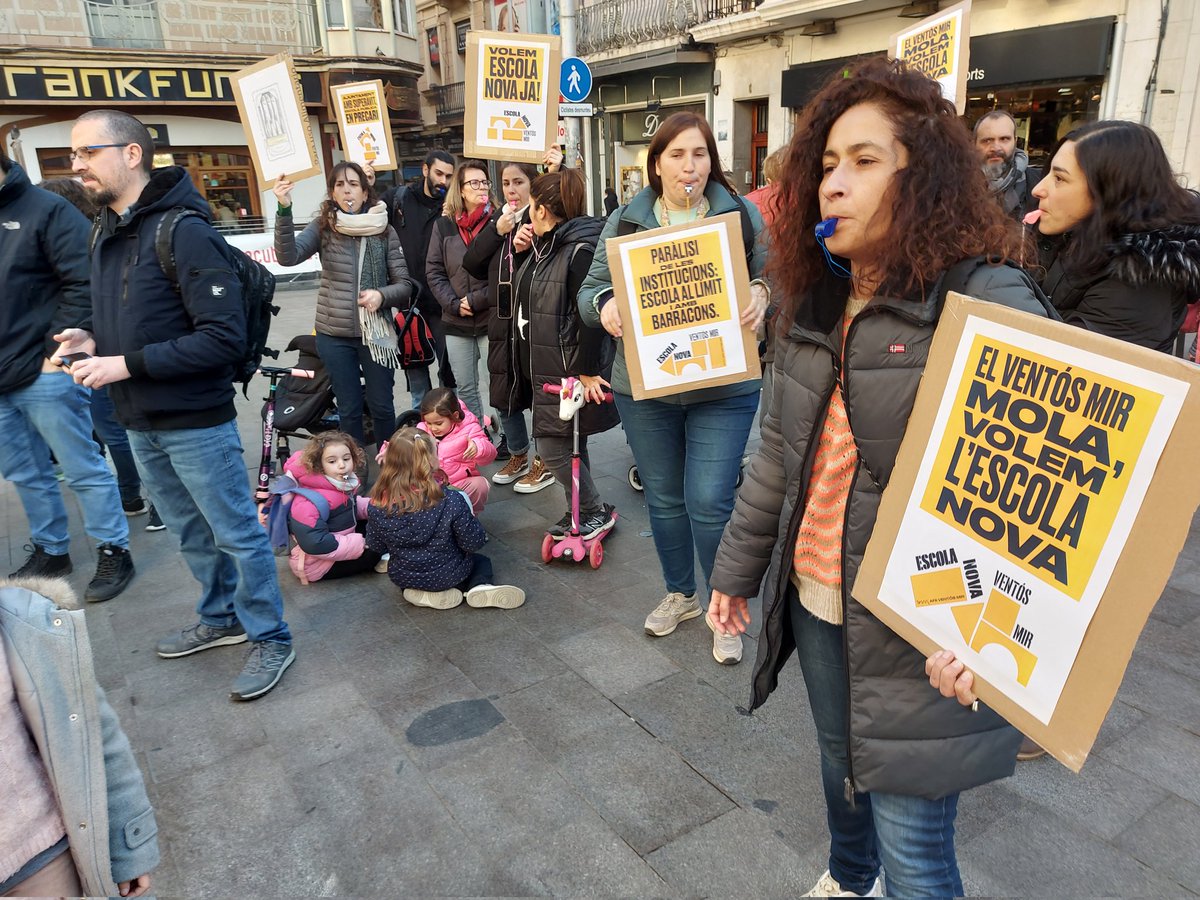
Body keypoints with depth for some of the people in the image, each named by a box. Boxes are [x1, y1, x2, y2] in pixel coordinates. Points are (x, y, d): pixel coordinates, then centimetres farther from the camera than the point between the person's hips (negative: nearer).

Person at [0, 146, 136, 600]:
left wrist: (58, 350, -15)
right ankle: (49, 550, 30)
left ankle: (113, 553, 14)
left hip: (43, 374, -7)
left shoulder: (45, 210, -7)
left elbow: (82, 285, -13)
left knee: (83, 470, 2)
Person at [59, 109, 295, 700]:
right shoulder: (105, 234, 10)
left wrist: (128, 364, -22)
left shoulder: (183, 231, -17)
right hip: (140, 423, 8)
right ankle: (221, 618, 39)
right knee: (190, 533, 21)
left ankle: (270, 638, 20)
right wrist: (94, 342, 0)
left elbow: (224, 337, -22)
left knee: (237, 534, 4)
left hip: (195, 422, -8)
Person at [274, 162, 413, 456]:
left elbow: (404, 285, -1)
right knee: (349, 409, 10)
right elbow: (287, 256, -18)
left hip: (376, 333, 0)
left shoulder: (384, 231, -1)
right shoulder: (323, 227, -2)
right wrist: (284, 210, -30)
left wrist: (381, 294, -21)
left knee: (381, 406, 10)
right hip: (334, 335, 0)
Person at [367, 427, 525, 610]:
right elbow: (473, 544, -18)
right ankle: (479, 586, -4)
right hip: (446, 574, -2)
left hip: (402, 578, 3)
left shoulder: (378, 506, -19)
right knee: (481, 561, 27)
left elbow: (376, 546, -4)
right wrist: (470, 518, 0)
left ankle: (423, 593, 7)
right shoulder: (451, 501, -27)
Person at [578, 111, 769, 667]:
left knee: (709, 503, -5)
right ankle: (679, 594, 38)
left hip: (722, 389, -2)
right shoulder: (624, 221, 4)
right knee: (663, 498, 15)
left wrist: (760, 294, -22)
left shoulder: (740, 214, 0)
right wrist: (603, 307, -17)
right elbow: (592, 287, 6)